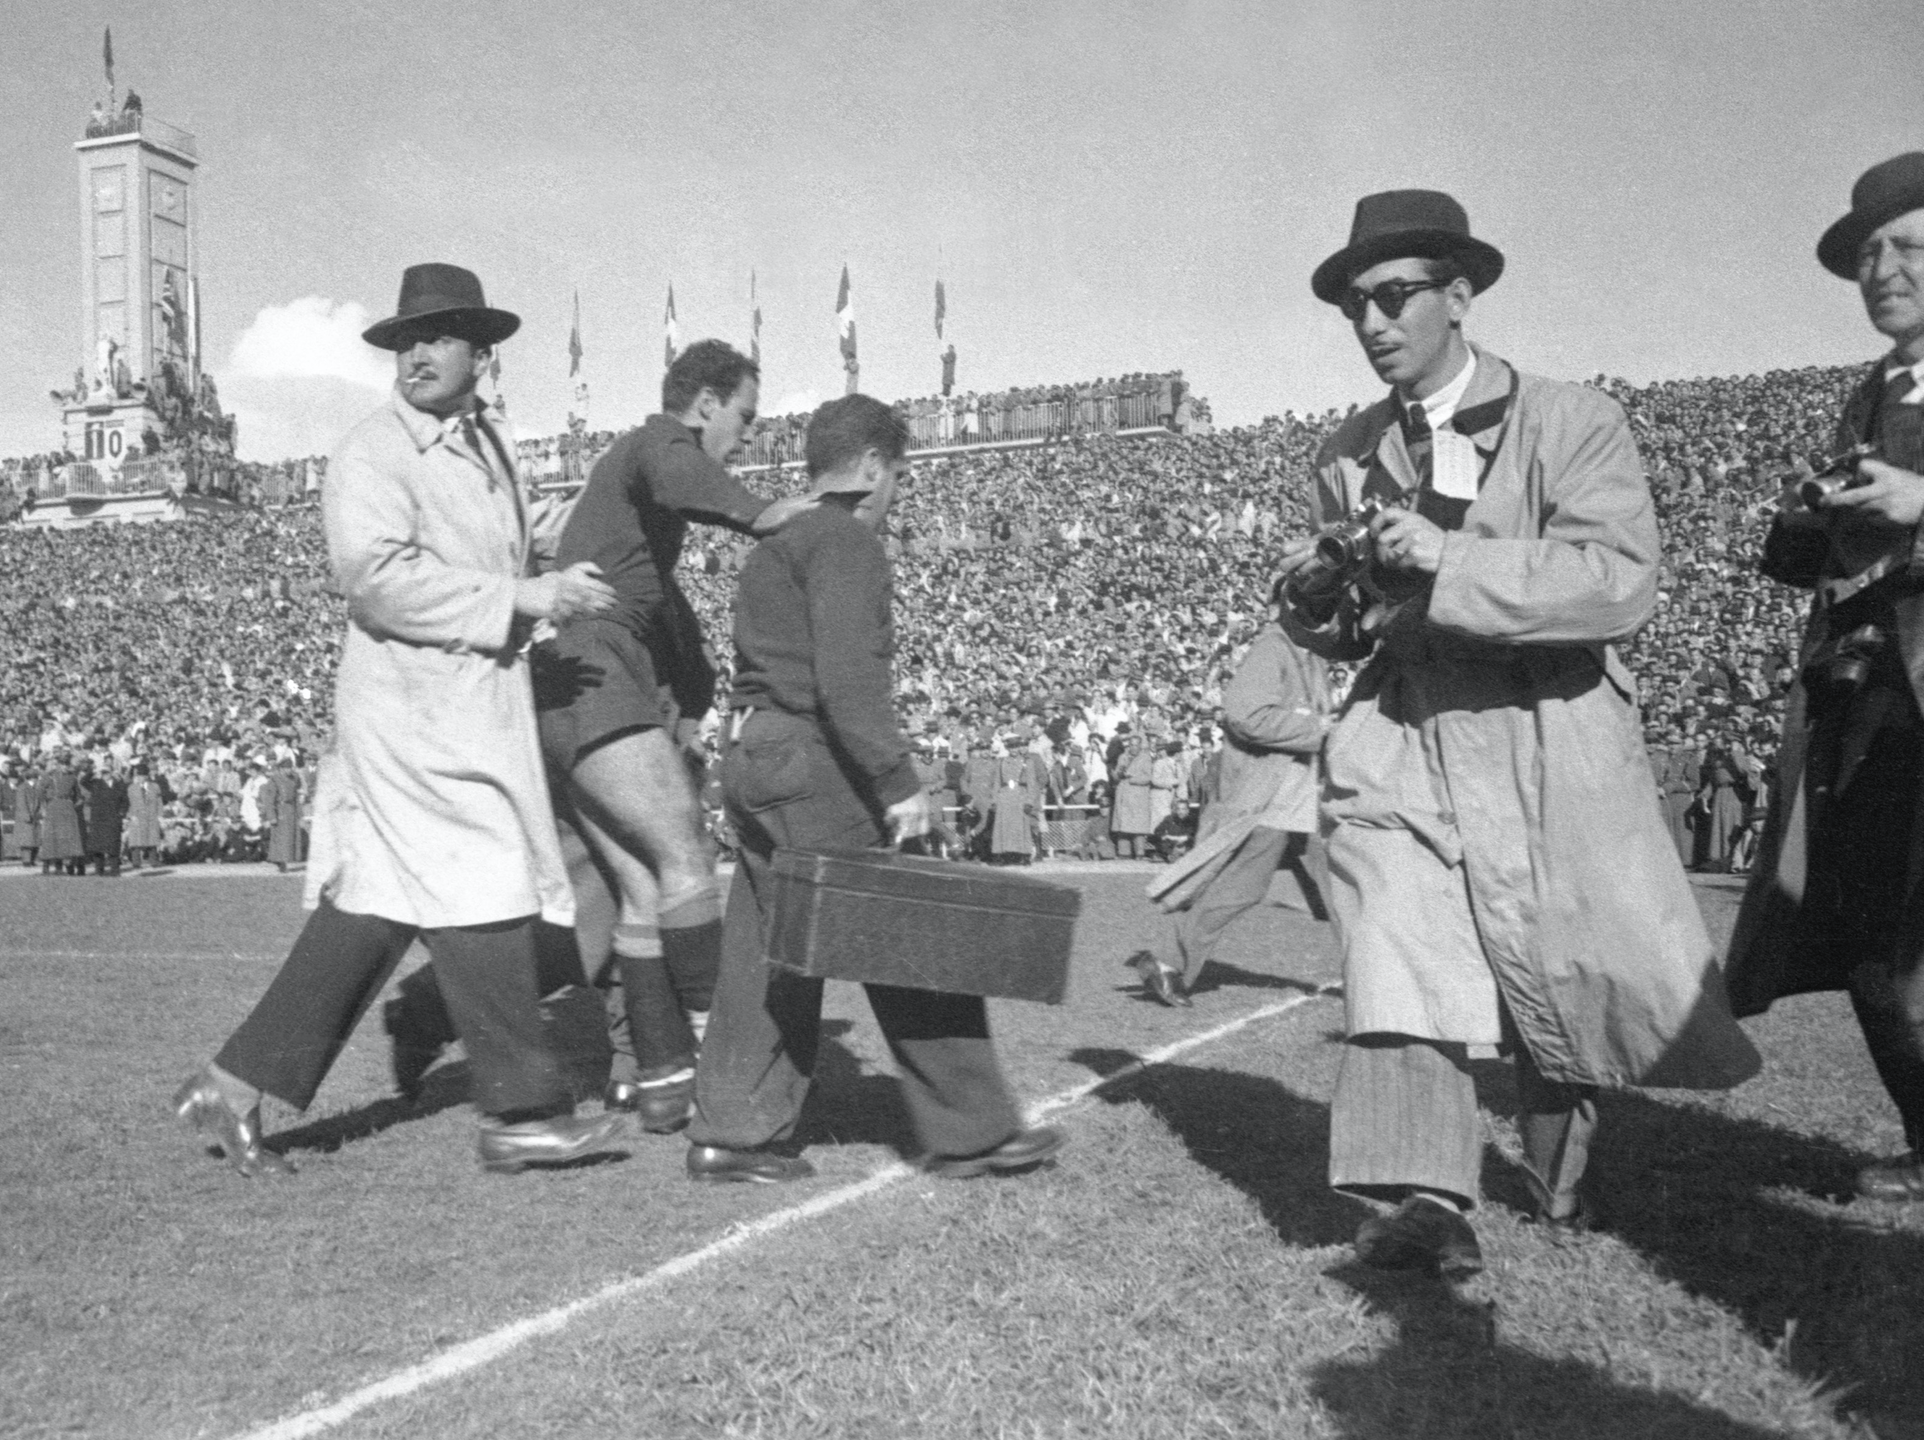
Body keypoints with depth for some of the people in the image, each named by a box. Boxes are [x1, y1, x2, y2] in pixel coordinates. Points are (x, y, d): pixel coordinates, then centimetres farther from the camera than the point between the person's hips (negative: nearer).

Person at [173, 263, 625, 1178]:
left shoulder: (485, 446, 18)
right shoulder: (371, 456, -10)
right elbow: (379, 577, -23)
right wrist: (523, 597, -23)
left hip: (473, 713, 9)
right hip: (411, 713, -9)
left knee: (369, 914, 10)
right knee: (480, 899, -5)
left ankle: (236, 1087, 17)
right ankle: (521, 1111, 5)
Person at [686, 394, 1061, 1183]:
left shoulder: (773, 548, 20)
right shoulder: (847, 541, -9)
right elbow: (847, 677, -20)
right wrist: (899, 782, -20)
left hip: (751, 760, 10)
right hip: (814, 765, -9)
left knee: (767, 956, 12)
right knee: (912, 946, -2)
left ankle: (732, 1132, 14)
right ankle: (970, 1131, 5)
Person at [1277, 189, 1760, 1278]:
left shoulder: (1572, 420, -4)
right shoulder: (1349, 455, 10)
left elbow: (1622, 583, -18)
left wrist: (1449, 561, -25)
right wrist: (1318, 598, -5)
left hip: (1551, 744, -2)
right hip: (1404, 740, 2)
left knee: (1572, 969, 6)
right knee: (1399, 957, -16)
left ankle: (1560, 1156, 34)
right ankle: (1424, 1201, -19)